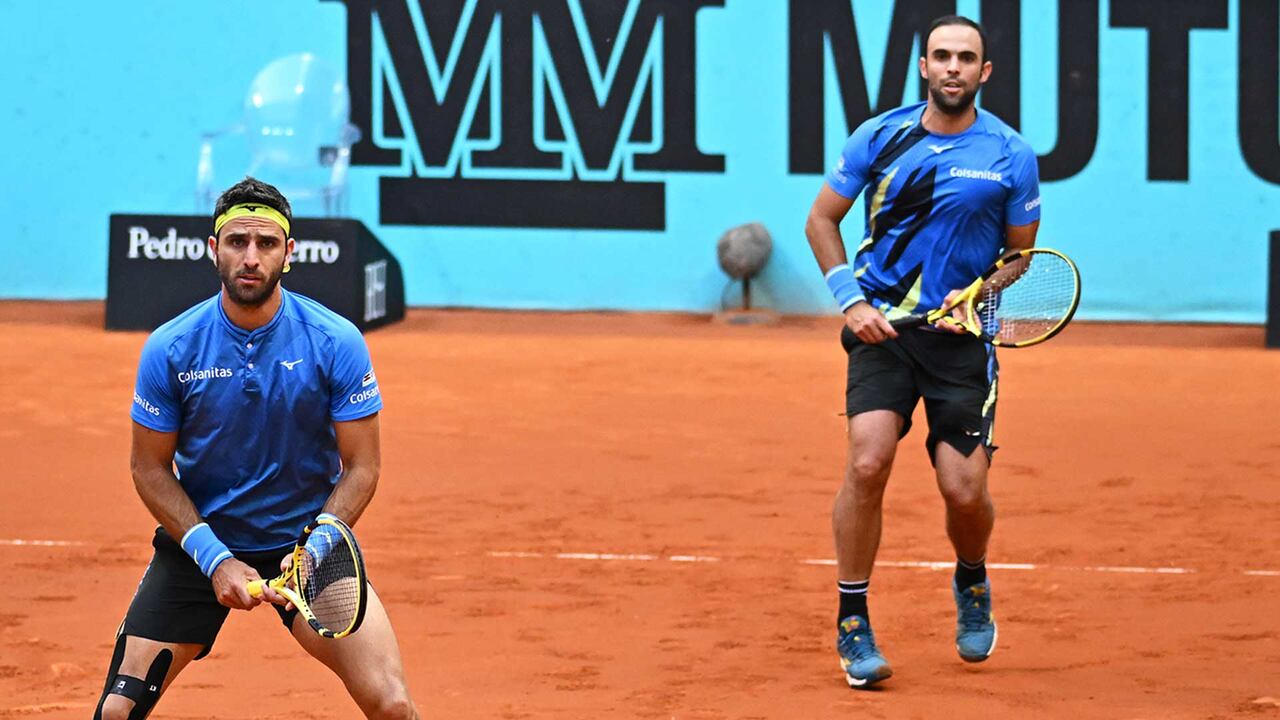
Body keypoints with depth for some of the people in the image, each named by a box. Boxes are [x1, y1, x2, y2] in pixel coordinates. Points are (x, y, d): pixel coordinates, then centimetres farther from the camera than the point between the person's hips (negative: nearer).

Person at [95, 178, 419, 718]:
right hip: (197, 538, 1)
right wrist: (215, 558, -14)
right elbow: (151, 468, -2)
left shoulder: (337, 343, -12)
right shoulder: (169, 349, -10)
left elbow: (360, 467, -7)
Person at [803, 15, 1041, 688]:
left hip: (962, 336, 0)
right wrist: (851, 300, -1)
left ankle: (971, 584, 30)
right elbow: (821, 219, 11)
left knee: (965, 490, -6)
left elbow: (1020, 252, 10)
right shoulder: (880, 136, 1)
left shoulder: (1011, 156, -1)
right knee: (867, 462, -18)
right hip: (882, 327, 0)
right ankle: (852, 624, -4)